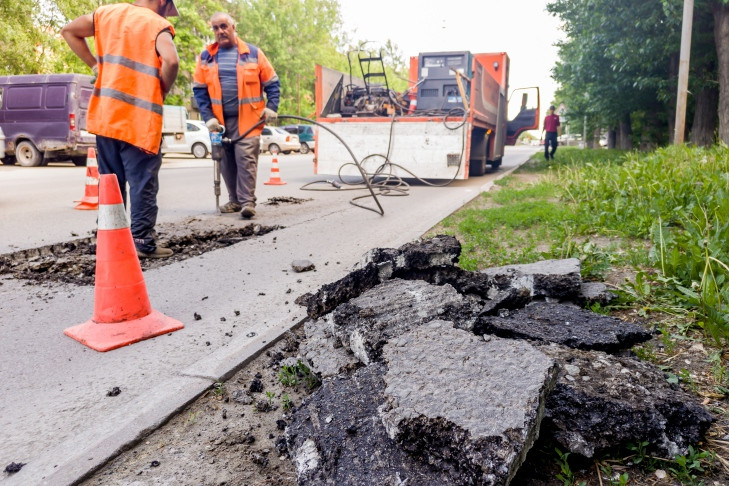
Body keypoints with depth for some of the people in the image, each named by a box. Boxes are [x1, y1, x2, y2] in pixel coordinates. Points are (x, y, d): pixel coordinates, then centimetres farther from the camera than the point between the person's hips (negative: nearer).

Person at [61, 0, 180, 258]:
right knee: (142, 184, 0)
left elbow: (68, 31, 18)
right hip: (139, 119, -6)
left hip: (105, 115, 6)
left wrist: (94, 64, 14)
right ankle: (143, 243, -1)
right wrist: (163, 90, -6)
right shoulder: (158, 25, -5)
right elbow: (171, 61, -22)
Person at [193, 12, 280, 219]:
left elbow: (272, 83, 7)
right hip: (220, 121, 3)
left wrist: (271, 107, -6)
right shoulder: (206, 57, 8)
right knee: (227, 163, 8)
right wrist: (208, 117, -4)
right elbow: (199, 90, 7)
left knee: (246, 159, -11)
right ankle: (235, 200, 20)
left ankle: (247, 202, -7)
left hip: (247, 119, -3)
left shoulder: (253, 53, 4)